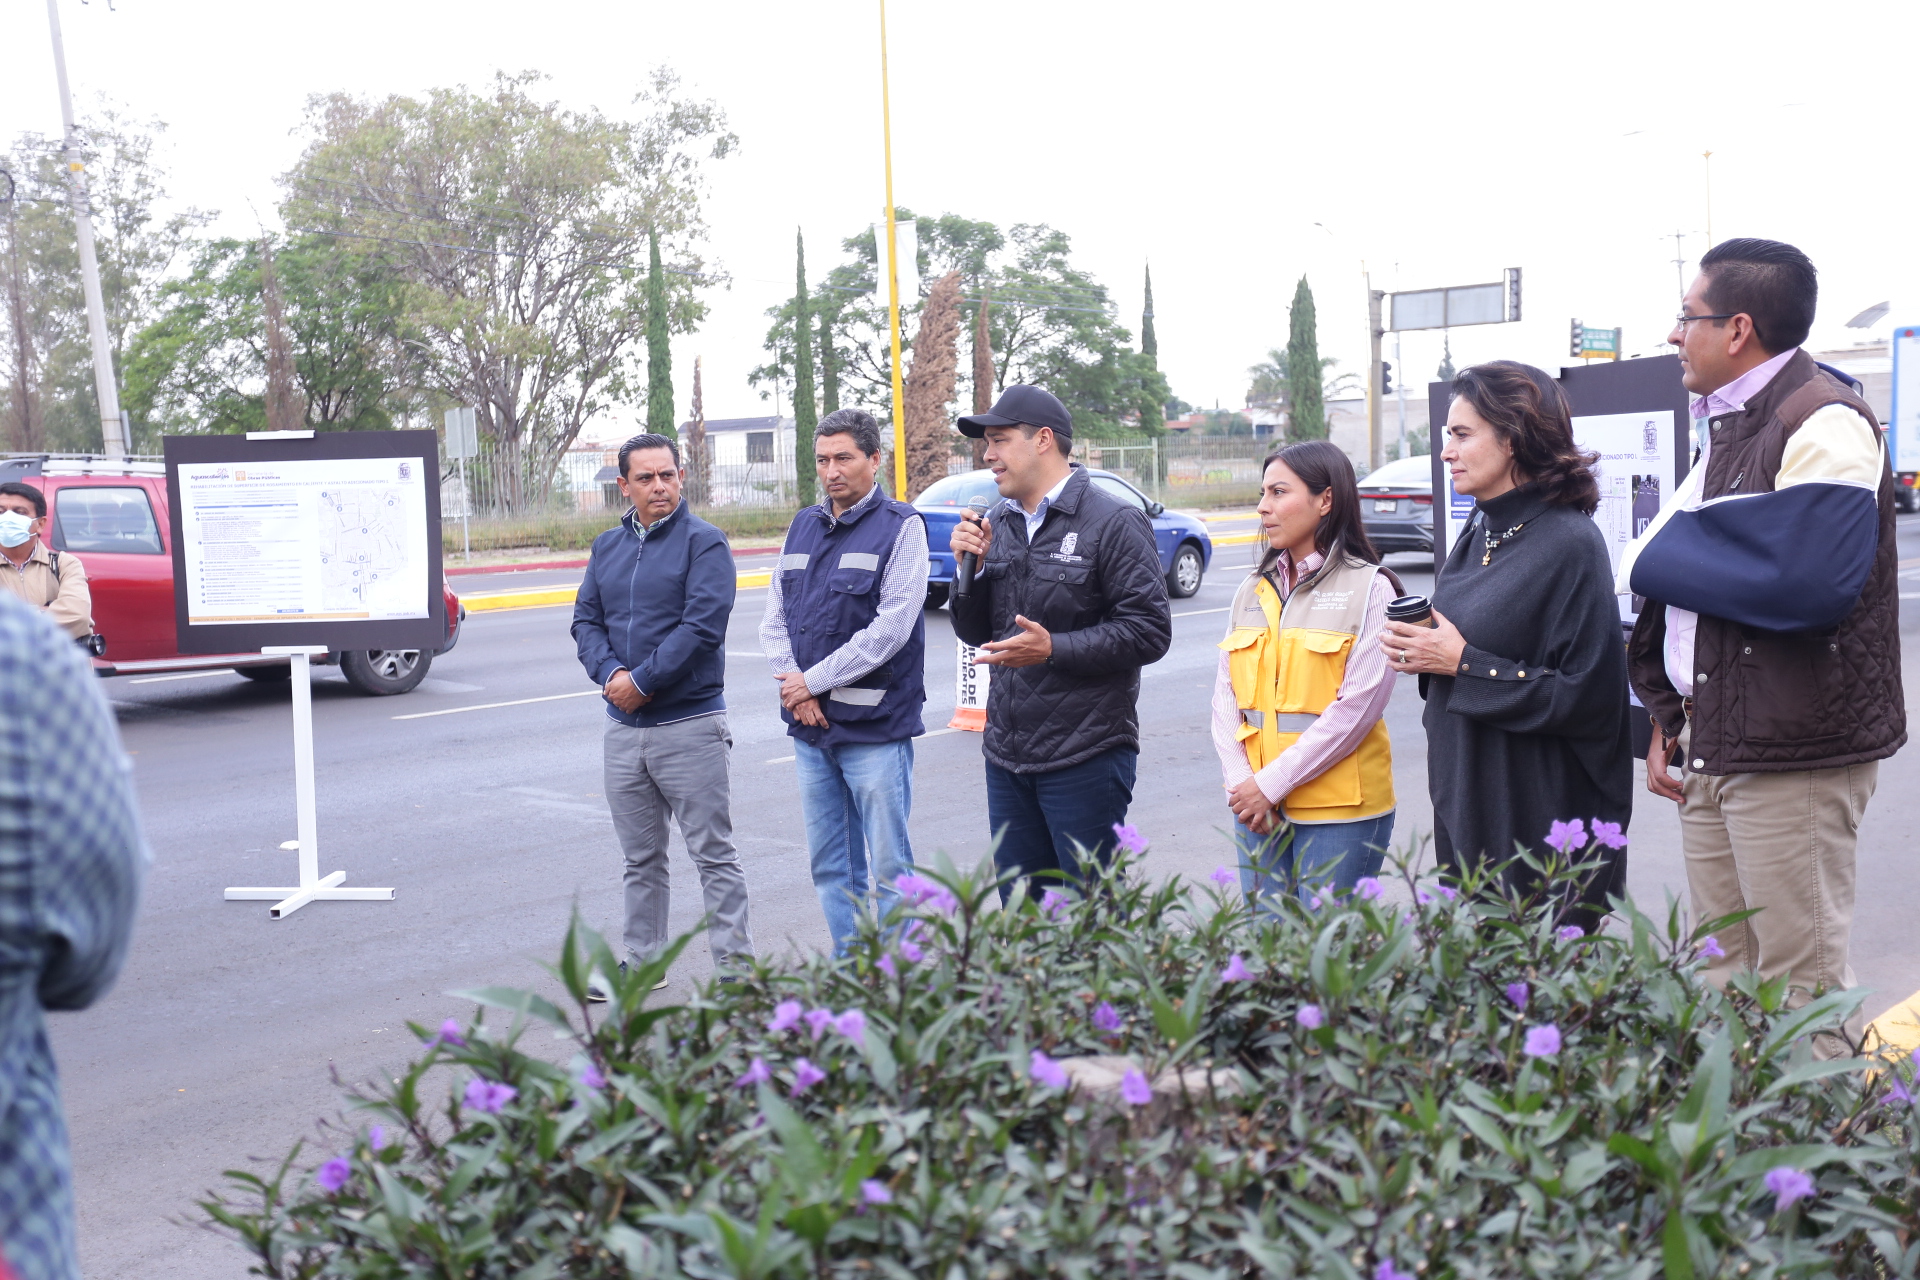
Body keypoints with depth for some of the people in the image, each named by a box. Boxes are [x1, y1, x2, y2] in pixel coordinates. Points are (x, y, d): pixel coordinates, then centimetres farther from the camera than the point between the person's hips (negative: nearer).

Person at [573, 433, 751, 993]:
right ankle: (643, 960, 26)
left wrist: (642, 681, -16)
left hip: (689, 722, -6)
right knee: (641, 857, 15)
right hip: (623, 726, 6)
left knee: (713, 853, -1)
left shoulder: (704, 542, -6)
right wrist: (610, 673, -11)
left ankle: (734, 963, 6)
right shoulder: (607, 546, 13)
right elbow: (586, 621, 9)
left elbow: (703, 626, -17)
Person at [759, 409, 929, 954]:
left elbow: (891, 628, -14)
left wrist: (814, 681, -12)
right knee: (829, 864, 13)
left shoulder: (901, 526, -5)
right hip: (810, 726, 6)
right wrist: (792, 684, -5)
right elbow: (774, 616, 13)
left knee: (888, 865, -2)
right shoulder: (803, 526, 13)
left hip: (875, 726, -6)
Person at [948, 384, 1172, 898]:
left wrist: (1053, 648, -21)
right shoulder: (998, 524, 12)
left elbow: (1150, 632, -15)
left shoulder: (1114, 523, -8)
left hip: (1086, 758, -7)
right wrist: (969, 566, -2)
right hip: (1006, 755, 7)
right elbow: (975, 632, 15)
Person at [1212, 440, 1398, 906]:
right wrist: (1240, 779, -7)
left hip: (1339, 810, -5)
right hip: (1257, 805, 5)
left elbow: (1358, 705, -13)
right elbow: (1225, 693, 8)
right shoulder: (1253, 589, 12)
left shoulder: (1369, 587, -5)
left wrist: (1273, 782, -14)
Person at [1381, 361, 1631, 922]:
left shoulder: (1571, 543, -15)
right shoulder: (1478, 534, 10)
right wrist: (1424, 653, 0)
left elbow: (1586, 697, -19)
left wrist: (1463, 664, -17)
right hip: (1466, 803, 8)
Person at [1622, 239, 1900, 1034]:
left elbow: (1807, 580, -26)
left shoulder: (1823, 423, -13)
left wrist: (1657, 559, -13)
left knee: (1801, 985, -2)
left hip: (1794, 757, -9)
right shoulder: (1722, 427, 16)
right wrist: (1666, 718, 15)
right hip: (1709, 751, 9)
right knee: (1723, 982, 14)